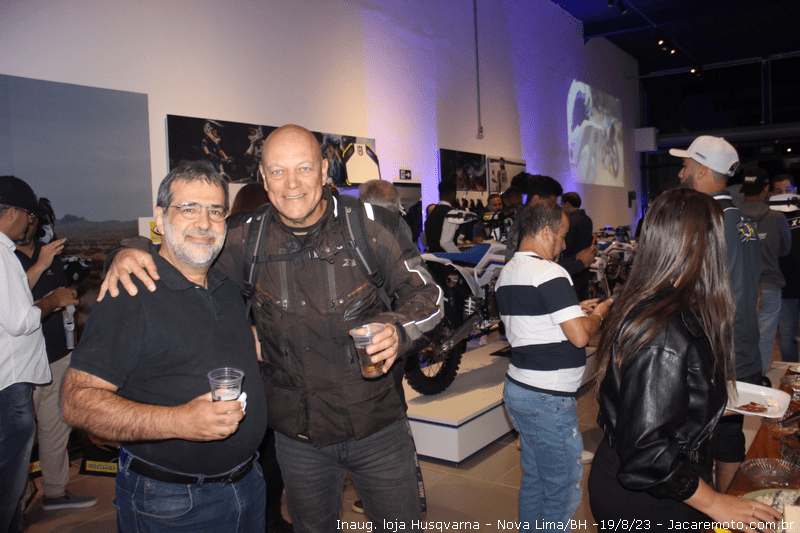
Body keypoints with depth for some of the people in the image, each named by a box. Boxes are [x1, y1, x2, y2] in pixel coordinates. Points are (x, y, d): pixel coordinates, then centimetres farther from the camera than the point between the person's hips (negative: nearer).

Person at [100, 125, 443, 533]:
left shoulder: (369, 227, -12)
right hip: (299, 437, 2)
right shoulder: (248, 242, -7)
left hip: (378, 426, -1)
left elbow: (426, 293, -3)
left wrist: (398, 330, -24)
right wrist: (130, 255, -16)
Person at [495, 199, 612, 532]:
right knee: (563, 493, 3)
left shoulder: (508, 273, 11)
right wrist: (598, 315, -1)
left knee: (534, 480, 20)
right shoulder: (549, 274, -18)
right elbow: (580, 336, -21)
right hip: (548, 399, -9)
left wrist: (573, 310, 17)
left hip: (519, 389, 9)